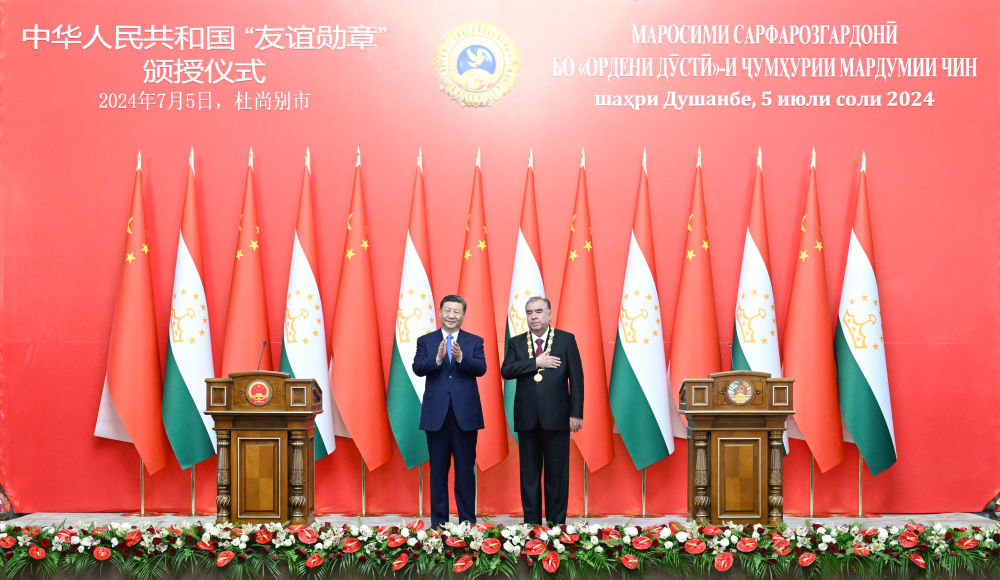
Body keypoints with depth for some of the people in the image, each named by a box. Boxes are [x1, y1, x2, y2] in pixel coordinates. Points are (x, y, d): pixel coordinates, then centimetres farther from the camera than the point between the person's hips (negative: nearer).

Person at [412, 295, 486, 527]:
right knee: (438, 470, 7)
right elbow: (418, 368, -7)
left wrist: (461, 357, -26)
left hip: (465, 414, 0)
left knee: (466, 469, 4)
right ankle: (438, 521, 15)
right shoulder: (425, 341, 7)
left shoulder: (474, 342, 7)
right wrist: (437, 358, -25)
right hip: (436, 415, 0)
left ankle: (467, 521, 12)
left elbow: (481, 368, -8)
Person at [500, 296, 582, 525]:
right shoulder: (516, 343, 9)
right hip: (527, 418, 2)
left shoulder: (566, 340, 3)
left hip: (556, 417, -2)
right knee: (529, 474, 7)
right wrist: (536, 363, -14)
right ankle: (531, 523, 14)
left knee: (557, 474, 2)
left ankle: (556, 523, 9)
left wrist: (576, 413, -6)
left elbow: (576, 378, 0)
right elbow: (506, 370, -6)